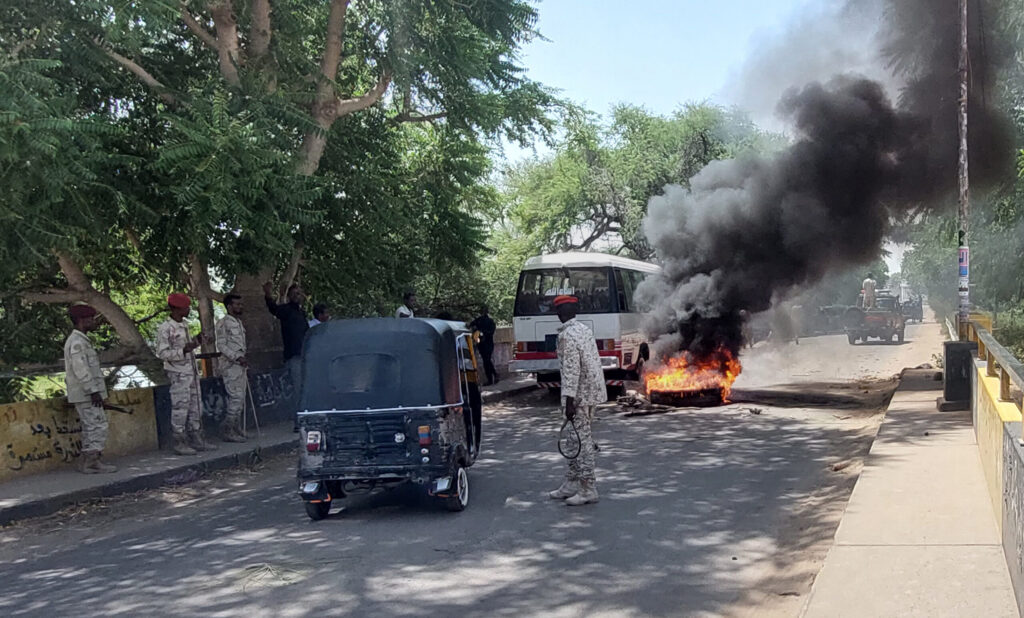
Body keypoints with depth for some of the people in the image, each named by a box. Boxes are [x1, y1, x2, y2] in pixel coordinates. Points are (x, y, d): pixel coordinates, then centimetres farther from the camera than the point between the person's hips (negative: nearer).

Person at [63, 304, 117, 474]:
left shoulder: (81, 341, 18)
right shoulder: (77, 342, -15)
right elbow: (81, 370, -22)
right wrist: (93, 391, -23)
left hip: (85, 394, 11)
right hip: (86, 394, -11)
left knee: (90, 428, 13)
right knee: (97, 425, -10)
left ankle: (87, 462, 17)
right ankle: (93, 462, -8)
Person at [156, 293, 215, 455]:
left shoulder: (184, 325, 11)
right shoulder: (165, 329, -14)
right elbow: (162, 353, -17)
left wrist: (196, 341, 4)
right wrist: (183, 350, -26)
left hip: (192, 372, 8)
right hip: (178, 374, -8)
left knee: (195, 407, 11)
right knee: (180, 408, -3)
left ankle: (197, 440, 18)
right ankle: (179, 443, 5)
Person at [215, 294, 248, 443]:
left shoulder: (239, 322, 18)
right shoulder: (223, 323, -9)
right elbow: (221, 346, -15)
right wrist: (237, 358, -23)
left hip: (240, 365, 9)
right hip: (230, 366, -9)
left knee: (240, 400, 9)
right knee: (236, 398, -13)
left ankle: (236, 430, 15)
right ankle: (227, 431, -8)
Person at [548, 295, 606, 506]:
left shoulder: (568, 335, -15)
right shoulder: (584, 329, 13)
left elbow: (571, 369, -21)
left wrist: (569, 400, -21)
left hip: (580, 394, -9)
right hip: (591, 391, 9)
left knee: (582, 441, -5)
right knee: (577, 440, 15)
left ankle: (588, 490, -2)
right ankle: (572, 485, 22)